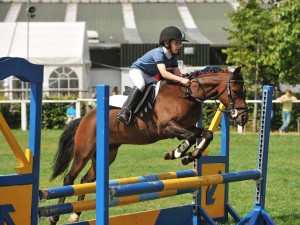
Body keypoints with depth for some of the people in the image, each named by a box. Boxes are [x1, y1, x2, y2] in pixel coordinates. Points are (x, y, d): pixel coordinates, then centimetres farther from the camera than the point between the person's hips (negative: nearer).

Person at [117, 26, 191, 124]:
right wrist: (181, 80, -52)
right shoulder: (159, 53, -31)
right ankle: (125, 111, -42)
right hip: (136, 70, -9)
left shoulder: (172, 57, -5)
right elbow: (163, 73, -44)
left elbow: (178, 74, -7)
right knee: (141, 85, -35)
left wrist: (184, 80, -29)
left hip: (149, 76, 9)